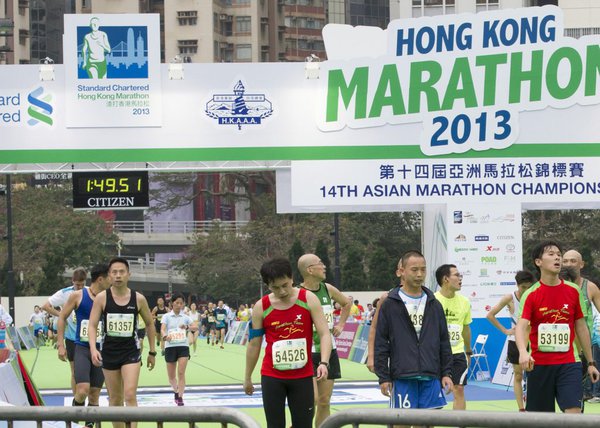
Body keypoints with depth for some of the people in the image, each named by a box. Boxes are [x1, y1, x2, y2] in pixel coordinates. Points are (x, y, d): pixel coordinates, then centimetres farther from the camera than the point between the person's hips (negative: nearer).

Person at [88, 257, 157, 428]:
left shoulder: (138, 299, -3)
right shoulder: (102, 298, -5)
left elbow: (149, 324, 11)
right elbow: (92, 325, -7)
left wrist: (152, 352, 12)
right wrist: (93, 348, -23)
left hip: (131, 351, -1)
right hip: (109, 351, 1)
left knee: (130, 395, -15)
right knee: (115, 399, 9)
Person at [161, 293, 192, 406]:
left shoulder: (185, 317, 7)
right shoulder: (167, 316, 3)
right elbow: (162, 329, -12)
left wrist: (187, 327, -25)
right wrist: (165, 336, -34)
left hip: (183, 346, 0)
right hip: (170, 346, 0)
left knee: (181, 373, -11)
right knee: (171, 375, 7)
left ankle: (180, 397, -8)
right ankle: (176, 391, 32)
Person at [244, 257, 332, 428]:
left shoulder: (308, 299, -6)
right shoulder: (261, 307, -2)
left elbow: (324, 334, -8)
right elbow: (254, 344, 8)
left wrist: (323, 363, -24)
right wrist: (247, 377, 13)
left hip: (302, 375, -1)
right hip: (271, 377, 1)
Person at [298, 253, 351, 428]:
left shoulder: (328, 289, 6)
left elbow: (347, 303, 26)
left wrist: (341, 325, 16)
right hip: (308, 353, -6)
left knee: (325, 402, 7)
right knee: (312, 399, -16)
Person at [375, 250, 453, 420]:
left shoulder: (434, 304, 12)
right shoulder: (389, 304, 1)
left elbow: (444, 342, 15)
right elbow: (380, 344, 0)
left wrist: (446, 373, 8)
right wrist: (383, 377, -5)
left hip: (430, 377, 3)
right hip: (402, 378, -3)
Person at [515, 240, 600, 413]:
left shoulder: (573, 291, 4)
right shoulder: (531, 295, -2)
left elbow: (581, 327, 12)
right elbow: (521, 326, -14)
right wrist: (523, 351, -35)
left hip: (568, 364, 1)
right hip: (539, 364, -1)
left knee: (574, 412, -15)